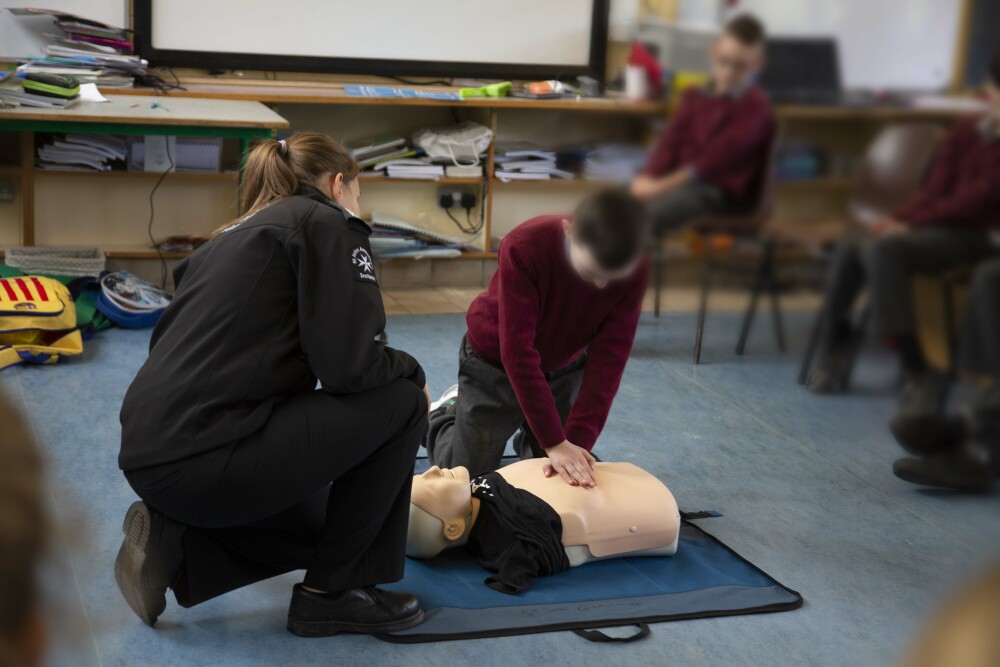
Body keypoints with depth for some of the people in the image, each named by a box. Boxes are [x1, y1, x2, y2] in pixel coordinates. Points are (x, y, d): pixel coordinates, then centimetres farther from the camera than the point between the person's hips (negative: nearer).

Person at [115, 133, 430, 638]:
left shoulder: (231, 237, 23)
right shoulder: (327, 223, -2)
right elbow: (348, 366, -13)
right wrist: (410, 369, 9)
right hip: (206, 459, -10)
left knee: (319, 523, 31)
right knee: (401, 404, 3)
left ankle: (173, 542, 10)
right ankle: (330, 592, 8)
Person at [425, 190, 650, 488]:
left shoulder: (635, 269, -26)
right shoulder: (524, 247, -36)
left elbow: (609, 357, -25)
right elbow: (517, 351, -36)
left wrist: (579, 440, -32)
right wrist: (554, 443, -38)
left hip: (565, 368, 3)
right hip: (496, 364, -3)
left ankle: (528, 438, 36)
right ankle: (443, 416, 35)